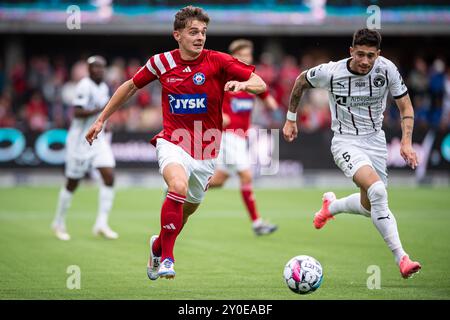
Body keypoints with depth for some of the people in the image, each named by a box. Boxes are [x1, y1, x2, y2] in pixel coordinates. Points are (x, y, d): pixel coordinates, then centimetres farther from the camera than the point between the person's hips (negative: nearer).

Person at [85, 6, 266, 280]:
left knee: (186, 211, 13)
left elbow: (261, 85, -7)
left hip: (206, 152, 2)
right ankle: (167, 257, -21)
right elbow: (130, 87, 14)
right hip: (173, 142, -2)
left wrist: (242, 84, -30)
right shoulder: (161, 62, -2)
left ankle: (157, 246, 45)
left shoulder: (218, 62, -6)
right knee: (179, 186, -32)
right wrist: (102, 119, 16)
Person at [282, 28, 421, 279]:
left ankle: (331, 206, 46)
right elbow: (301, 81, 4)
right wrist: (291, 119, 10)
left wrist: (407, 142, -16)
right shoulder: (331, 72, -17)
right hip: (346, 142, -4)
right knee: (377, 190, -28)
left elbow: (406, 106, -3)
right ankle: (401, 258, -26)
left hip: (375, 140, 4)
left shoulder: (386, 69, -13)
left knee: (368, 207, 10)